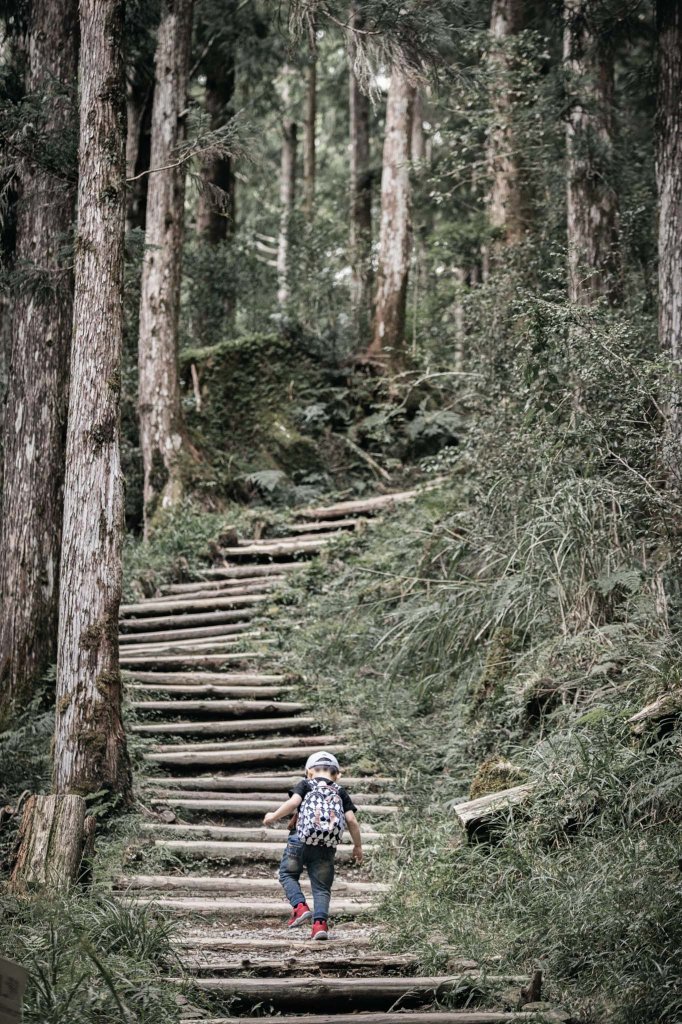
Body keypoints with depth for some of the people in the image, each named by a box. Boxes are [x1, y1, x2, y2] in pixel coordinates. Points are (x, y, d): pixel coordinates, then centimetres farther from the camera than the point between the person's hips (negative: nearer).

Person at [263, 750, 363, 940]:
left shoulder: (306, 784, 11)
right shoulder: (340, 792, 17)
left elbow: (293, 802, -8)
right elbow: (351, 820, 8)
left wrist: (273, 817, 4)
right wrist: (358, 846, 18)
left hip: (301, 839, -2)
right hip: (327, 847, 2)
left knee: (287, 874, 18)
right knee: (321, 887, 9)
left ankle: (300, 906, -4)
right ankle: (320, 922, -10)